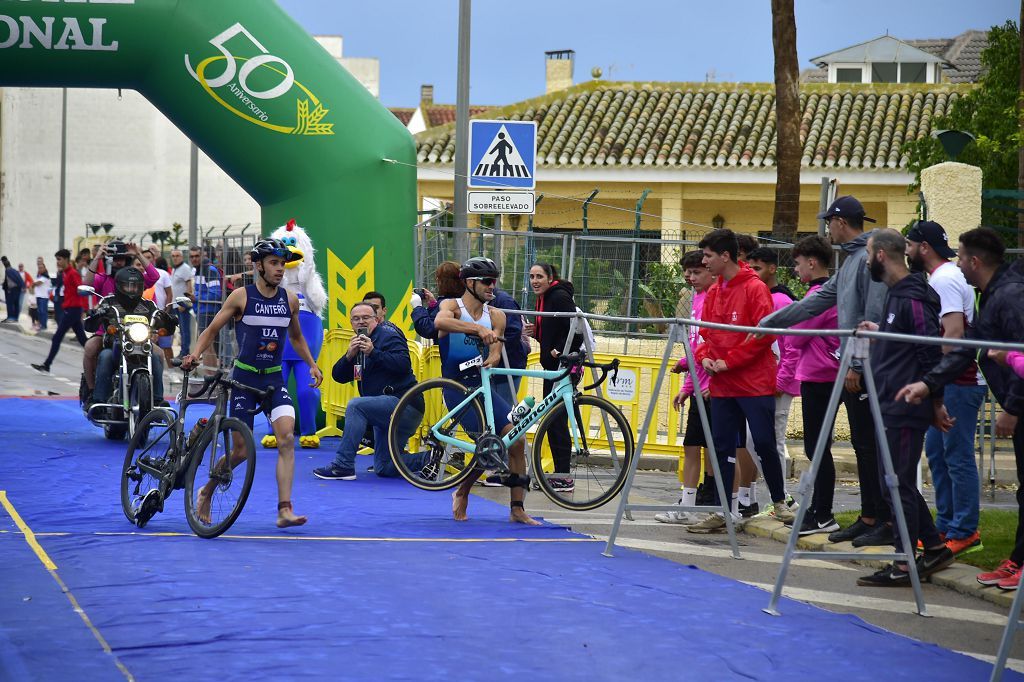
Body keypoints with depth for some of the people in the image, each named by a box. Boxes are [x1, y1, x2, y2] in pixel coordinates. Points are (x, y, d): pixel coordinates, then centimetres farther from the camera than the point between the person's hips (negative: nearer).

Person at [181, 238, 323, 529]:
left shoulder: (290, 300, 6)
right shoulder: (241, 297, -5)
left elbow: (296, 336, 23)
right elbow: (212, 330, -1)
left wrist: (312, 364, 13)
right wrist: (195, 354, -17)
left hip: (274, 379, 3)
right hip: (244, 377, -3)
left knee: (287, 437, -18)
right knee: (241, 448, -2)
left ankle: (284, 510, -18)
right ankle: (206, 491, 26)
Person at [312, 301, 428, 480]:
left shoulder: (388, 335, -6)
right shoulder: (358, 345, 18)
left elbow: (404, 364, -22)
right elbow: (338, 376, 9)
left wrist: (373, 353, -27)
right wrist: (349, 355, -8)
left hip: (402, 403, -10)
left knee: (356, 406, -28)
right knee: (384, 468, 8)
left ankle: (343, 466, -27)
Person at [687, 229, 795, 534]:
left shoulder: (754, 288, -10)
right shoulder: (713, 292, 11)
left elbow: (765, 333, -16)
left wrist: (729, 361, -16)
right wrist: (705, 357, -2)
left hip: (754, 383, -7)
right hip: (722, 385, 7)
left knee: (764, 443, -3)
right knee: (722, 447, 5)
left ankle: (780, 502, 15)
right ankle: (723, 512, 10)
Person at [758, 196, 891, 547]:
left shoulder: (871, 258, -12)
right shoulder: (850, 261, 19)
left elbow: (874, 318, -18)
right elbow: (814, 303, 24)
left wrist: (857, 366, -19)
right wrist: (768, 323, 25)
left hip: (867, 370, -10)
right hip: (854, 369, 10)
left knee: (873, 445, -8)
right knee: (862, 444, 11)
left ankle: (888, 522, -5)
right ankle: (868, 517, 16)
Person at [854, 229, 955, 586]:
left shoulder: (912, 298, -17)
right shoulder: (896, 295, 14)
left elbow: (932, 353, -17)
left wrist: (936, 403, -14)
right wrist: (879, 332, 17)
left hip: (906, 409, -10)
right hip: (893, 406, 10)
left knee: (899, 485, -5)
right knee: (898, 483, 15)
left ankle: (904, 566, 1)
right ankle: (934, 548, 24)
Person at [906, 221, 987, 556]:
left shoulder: (944, 280, -15)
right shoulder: (941, 278, 18)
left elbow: (954, 334, -23)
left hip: (959, 383, -11)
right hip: (947, 382, 11)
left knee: (958, 457, -7)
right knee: (936, 453, 14)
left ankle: (964, 532, -3)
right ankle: (946, 526, 20)